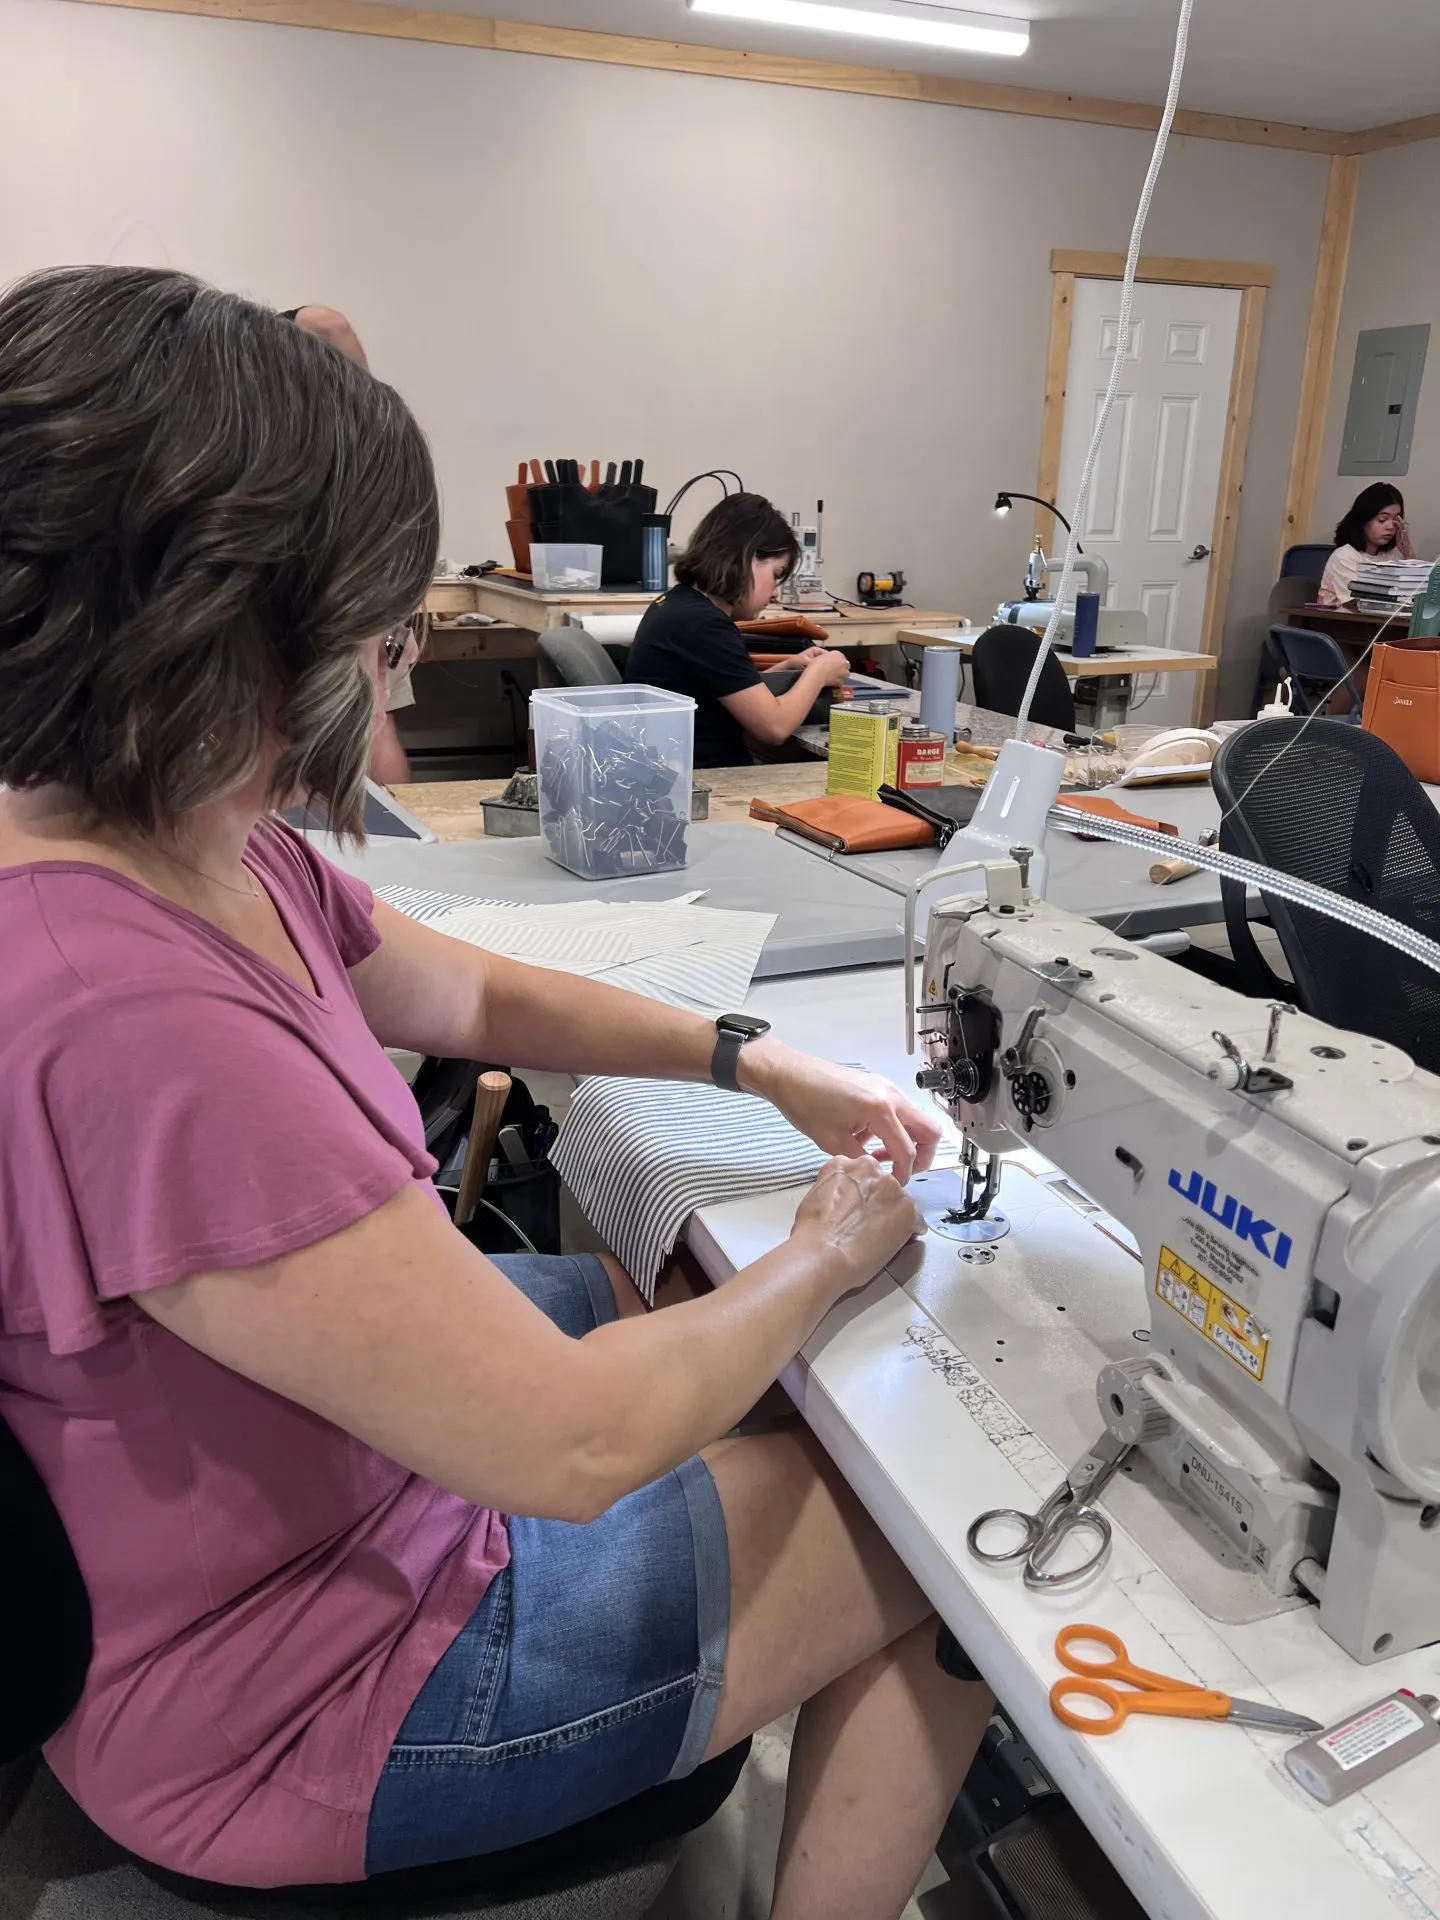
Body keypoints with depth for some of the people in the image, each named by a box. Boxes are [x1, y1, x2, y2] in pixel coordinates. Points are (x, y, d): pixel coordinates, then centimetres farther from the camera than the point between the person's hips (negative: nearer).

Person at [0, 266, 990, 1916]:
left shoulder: (202, 852, -7)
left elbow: (472, 996, 8)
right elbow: (578, 1445, -31)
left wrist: (759, 1063, 0)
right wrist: (829, 1254, -14)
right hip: (302, 1687, -8)